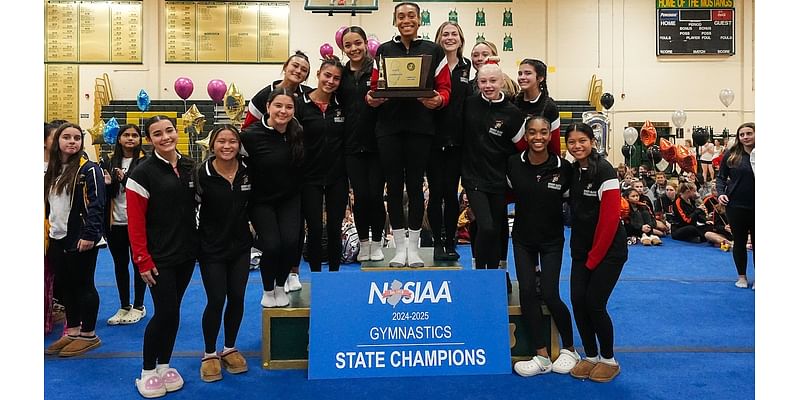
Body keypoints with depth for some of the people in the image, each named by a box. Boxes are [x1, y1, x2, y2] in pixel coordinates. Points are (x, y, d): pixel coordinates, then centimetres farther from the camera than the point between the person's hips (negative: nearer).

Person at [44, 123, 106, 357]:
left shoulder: (89, 169, -10)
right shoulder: (51, 170, 12)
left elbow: (96, 205, -16)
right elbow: (47, 203, 19)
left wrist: (89, 235, -22)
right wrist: (47, 231, 15)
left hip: (81, 239, -7)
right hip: (57, 238, 7)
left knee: (83, 285, 2)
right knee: (65, 285, 14)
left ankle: (88, 335, 13)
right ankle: (72, 331, 27)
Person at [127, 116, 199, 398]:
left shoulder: (190, 167, 6)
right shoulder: (143, 173, -10)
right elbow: (135, 222, -12)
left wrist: (198, 244, 7)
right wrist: (143, 261, -13)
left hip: (186, 254, 5)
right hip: (160, 258, -5)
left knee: (172, 311, 13)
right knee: (165, 312, -4)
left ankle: (165, 365, 28)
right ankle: (147, 371, 16)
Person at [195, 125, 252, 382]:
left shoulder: (247, 171, -4)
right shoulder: (202, 174, -15)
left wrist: (252, 223, 4)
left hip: (240, 246, 4)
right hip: (212, 248, -4)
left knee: (237, 298, 9)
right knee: (216, 301, 0)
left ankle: (230, 349, 29)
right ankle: (209, 354, 21)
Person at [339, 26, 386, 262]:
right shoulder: (342, 75, 10)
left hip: (376, 143, -2)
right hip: (352, 145, 2)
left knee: (375, 194, 0)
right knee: (360, 195, 2)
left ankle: (376, 243, 19)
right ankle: (363, 243, 20)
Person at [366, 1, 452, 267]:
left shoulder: (433, 51, 8)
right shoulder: (384, 50, 13)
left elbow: (445, 89, 4)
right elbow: (375, 86, 10)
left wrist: (438, 100, -18)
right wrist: (372, 98, -12)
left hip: (420, 127, -1)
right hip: (388, 126, 2)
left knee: (415, 184, 2)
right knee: (394, 185, 4)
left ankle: (413, 247, 14)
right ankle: (400, 247, 15)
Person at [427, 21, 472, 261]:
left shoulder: (467, 69, 8)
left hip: (456, 140, 2)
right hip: (433, 138, -2)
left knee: (451, 192, 7)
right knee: (436, 191, 2)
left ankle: (450, 243, 18)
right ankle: (437, 243, 13)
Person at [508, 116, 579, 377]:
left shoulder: (563, 167, -14)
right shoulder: (514, 164, -10)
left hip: (552, 240, -2)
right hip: (523, 239, 2)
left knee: (550, 295, -7)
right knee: (527, 292, -4)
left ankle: (569, 350, 17)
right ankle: (542, 357, 6)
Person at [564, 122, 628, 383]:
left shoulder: (604, 171, -14)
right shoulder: (571, 171, 6)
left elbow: (610, 218, -17)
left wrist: (595, 256, -13)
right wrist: (582, 253, 0)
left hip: (609, 249, -6)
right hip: (581, 250, 6)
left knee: (594, 303, -5)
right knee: (577, 301, 1)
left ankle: (609, 360, 16)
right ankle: (590, 356, 19)